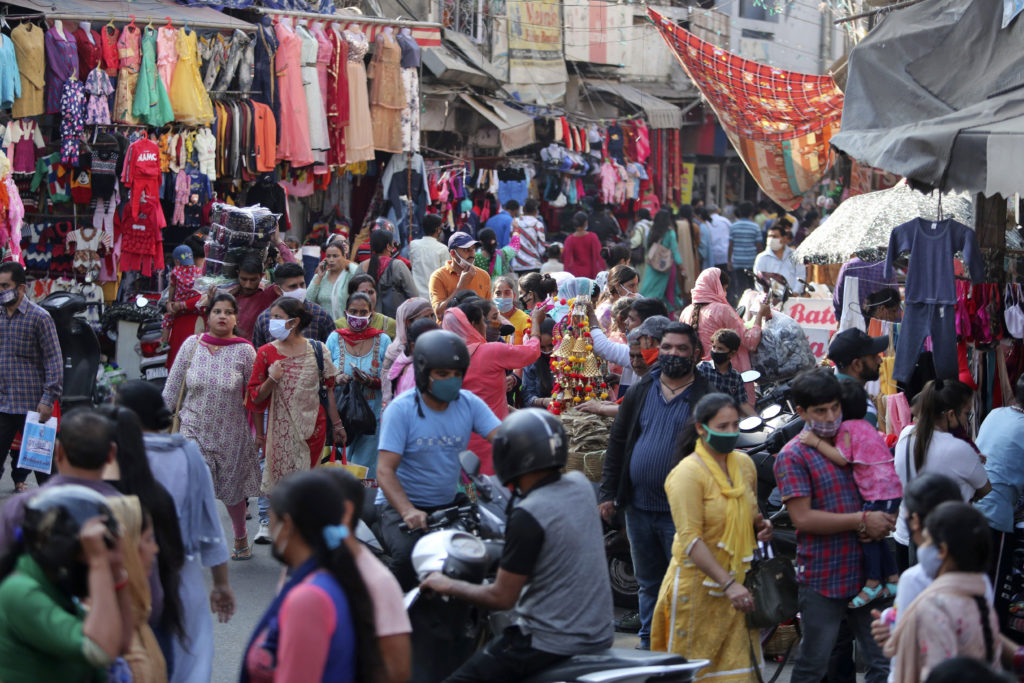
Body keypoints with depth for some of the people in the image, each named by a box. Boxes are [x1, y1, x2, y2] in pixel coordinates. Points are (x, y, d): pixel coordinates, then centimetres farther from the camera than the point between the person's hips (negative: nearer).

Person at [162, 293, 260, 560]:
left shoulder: (244, 351, -7)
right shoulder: (192, 345, -2)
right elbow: (173, 387, 5)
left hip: (232, 433, 0)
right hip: (195, 429, 0)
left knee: (233, 490, 15)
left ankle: (241, 538, 40)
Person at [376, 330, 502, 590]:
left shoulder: (469, 403, 1)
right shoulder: (401, 409, -11)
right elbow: (385, 470, -17)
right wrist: (408, 511, -35)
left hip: (450, 505, 5)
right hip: (400, 503, -5)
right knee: (408, 553, -33)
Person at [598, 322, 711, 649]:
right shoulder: (640, 392, 10)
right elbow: (617, 442, 12)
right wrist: (608, 493, 5)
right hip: (639, 508, 5)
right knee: (648, 584, 16)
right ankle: (649, 645, 27)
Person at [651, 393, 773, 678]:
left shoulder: (744, 463, 9)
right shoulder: (688, 473, -14)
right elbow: (690, 539, -19)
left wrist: (760, 525, 2)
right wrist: (728, 584, -26)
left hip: (738, 582, 6)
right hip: (699, 584, -6)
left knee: (739, 664, 6)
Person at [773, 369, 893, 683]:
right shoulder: (793, 456, -6)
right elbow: (803, 518, -15)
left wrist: (882, 521, 0)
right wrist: (862, 520, -16)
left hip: (865, 573, 5)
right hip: (822, 579, -5)